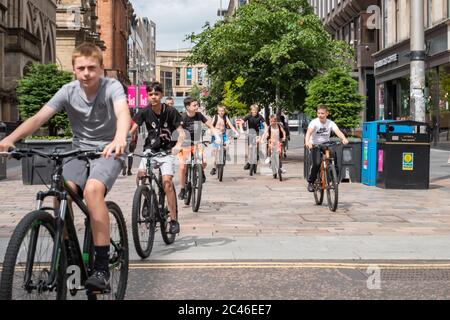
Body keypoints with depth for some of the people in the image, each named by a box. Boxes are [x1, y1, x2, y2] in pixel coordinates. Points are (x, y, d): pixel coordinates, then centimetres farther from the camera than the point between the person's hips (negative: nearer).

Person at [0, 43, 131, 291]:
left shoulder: (112, 87, -14)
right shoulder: (68, 91, -5)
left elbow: (123, 114, -34)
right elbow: (39, 117, -16)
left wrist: (119, 139, -57)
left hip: (109, 150, -4)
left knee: (92, 189, -32)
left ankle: (102, 267, -27)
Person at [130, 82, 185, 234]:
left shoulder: (171, 112, -10)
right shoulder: (144, 112, -4)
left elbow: (181, 132, -13)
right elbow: (132, 130, -6)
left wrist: (178, 145, -32)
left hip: (167, 151, -2)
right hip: (150, 149, 2)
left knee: (167, 181, -18)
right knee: (140, 176, -22)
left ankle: (173, 220, -11)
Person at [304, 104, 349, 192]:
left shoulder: (330, 123, -9)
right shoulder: (314, 122, -15)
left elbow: (338, 131, -24)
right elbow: (309, 132, -32)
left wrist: (344, 139, -46)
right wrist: (307, 141, -53)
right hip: (315, 145, -3)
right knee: (317, 163, -23)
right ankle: (310, 182, -1)